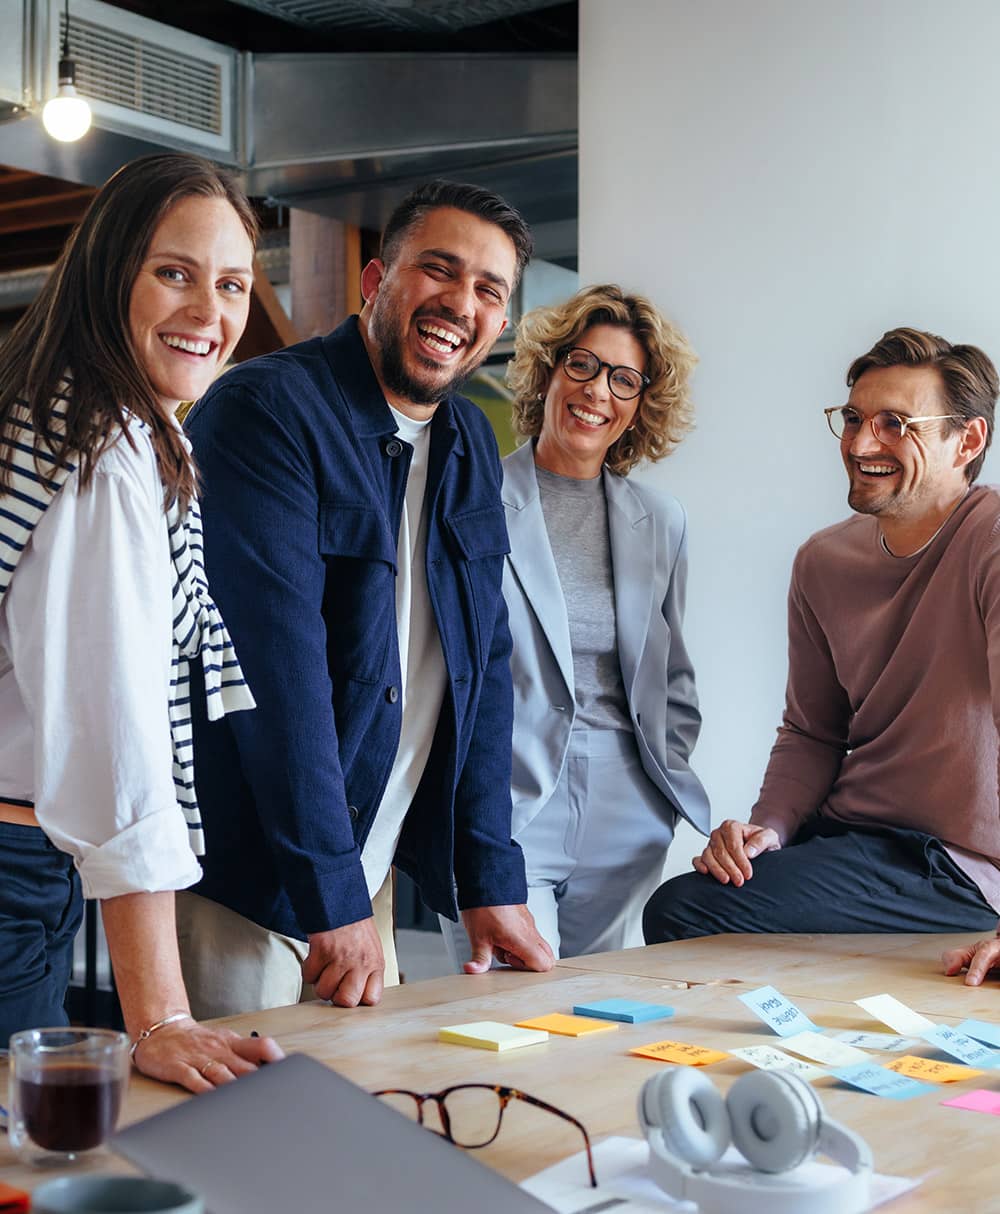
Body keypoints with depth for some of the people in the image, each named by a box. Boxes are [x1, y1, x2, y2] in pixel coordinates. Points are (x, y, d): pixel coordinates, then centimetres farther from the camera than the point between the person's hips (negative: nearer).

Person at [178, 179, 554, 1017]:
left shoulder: (472, 446, 9)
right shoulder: (266, 410, -15)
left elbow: (483, 665, 9)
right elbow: (280, 660, -22)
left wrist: (491, 880, 4)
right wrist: (333, 900, -22)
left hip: (368, 881, 7)